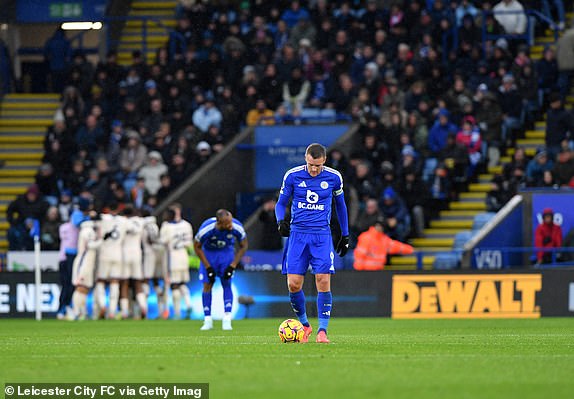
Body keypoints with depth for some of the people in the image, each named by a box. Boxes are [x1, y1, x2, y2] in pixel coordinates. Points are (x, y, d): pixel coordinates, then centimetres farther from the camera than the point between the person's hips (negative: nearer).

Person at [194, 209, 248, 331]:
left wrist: (233, 265, -15)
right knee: (207, 285, -5)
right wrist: (207, 266, -15)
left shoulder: (237, 228, -30)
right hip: (209, 252, -1)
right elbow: (197, 247, -14)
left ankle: (227, 320, -11)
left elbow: (243, 246, -9)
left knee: (226, 283, -10)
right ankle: (207, 320, 3)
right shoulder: (206, 229, -34)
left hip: (226, 251, 1)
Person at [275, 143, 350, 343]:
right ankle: (304, 325, 16)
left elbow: (340, 205, 16)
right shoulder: (292, 176, -2)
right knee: (293, 284, -6)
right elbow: (281, 203, 9)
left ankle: (322, 330, -7)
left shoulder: (334, 177, 1)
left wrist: (345, 235, 20)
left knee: (323, 281, -13)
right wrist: (281, 221, -12)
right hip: (297, 234, 0)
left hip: (322, 235, 0)